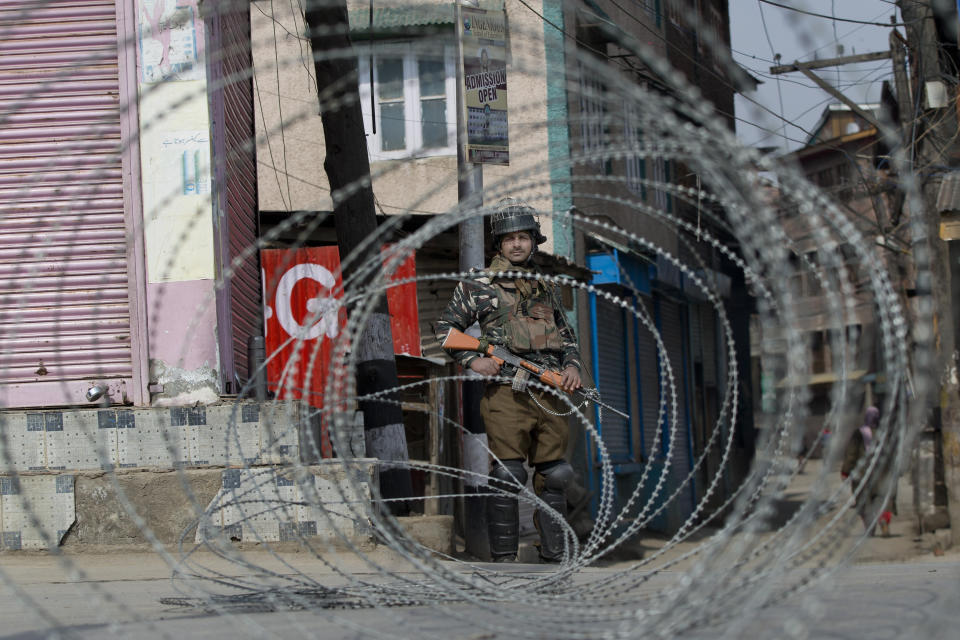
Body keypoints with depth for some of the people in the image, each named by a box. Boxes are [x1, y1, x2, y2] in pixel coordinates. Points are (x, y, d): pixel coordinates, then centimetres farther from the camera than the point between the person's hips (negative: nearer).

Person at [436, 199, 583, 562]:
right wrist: (472, 360, -7)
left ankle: (554, 557, 13)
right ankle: (503, 558, -3)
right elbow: (445, 328, 7)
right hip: (506, 393, -5)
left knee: (553, 477, 6)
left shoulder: (546, 288, 20)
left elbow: (566, 334, 28)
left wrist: (572, 364, 9)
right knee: (506, 477, -8)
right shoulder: (479, 286, 5)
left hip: (550, 394, 5)